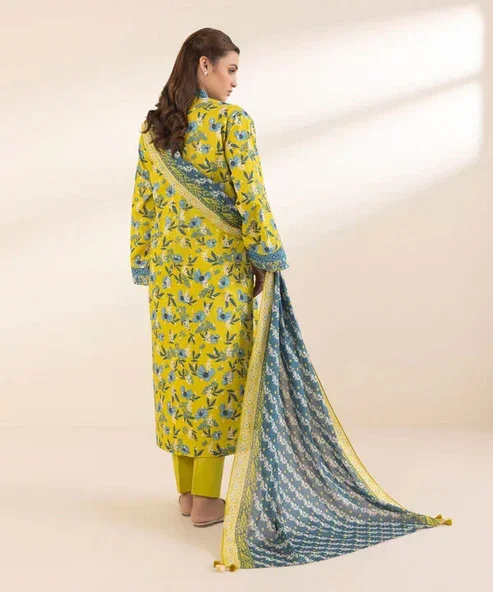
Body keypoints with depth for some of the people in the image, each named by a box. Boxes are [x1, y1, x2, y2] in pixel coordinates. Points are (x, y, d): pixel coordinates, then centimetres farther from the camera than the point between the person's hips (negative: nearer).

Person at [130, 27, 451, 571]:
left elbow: (142, 203, 9)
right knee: (217, 368, 2)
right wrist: (267, 258, -7)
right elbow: (250, 197, -15)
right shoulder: (231, 120, -11)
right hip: (220, 266, -6)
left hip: (170, 266, 6)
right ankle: (207, 499, 9)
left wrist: (145, 266, 14)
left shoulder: (152, 128, 7)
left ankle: (185, 490, 20)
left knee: (177, 368, 12)